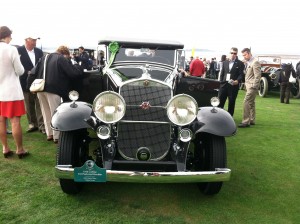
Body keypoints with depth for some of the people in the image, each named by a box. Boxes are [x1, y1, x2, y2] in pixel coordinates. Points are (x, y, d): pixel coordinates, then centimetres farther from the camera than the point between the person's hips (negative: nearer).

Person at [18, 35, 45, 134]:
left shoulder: (39, 51, 8)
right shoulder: (19, 51, -4)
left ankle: (42, 125, 5)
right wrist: (27, 72, -18)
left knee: (40, 105, 1)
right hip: (26, 83, -2)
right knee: (29, 106, 10)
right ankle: (32, 124, 23)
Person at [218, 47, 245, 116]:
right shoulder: (225, 62, 15)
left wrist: (237, 81, -23)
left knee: (231, 103, 5)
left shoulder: (240, 63, 2)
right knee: (220, 101, 3)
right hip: (224, 85, 3)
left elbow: (241, 74, -5)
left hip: (233, 86, -3)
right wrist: (221, 82, 6)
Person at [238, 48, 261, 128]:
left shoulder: (255, 62, -13)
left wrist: (254, 87, -17)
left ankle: (246, 121, -9)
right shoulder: (248, 62, 13)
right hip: (248, 86, 9)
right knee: (251, 103, 14)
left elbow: (257, 76, -16)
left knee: (246, 102, -12)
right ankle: (252, 120, 23)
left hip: (252, 86, -9)